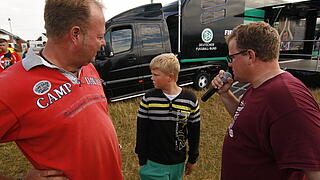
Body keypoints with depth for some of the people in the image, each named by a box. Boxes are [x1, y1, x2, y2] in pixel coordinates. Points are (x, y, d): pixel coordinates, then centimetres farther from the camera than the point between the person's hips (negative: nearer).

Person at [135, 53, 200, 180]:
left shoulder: (190, 99, -9)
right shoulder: (148, 98, -10)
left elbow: (194, 131, 1)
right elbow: (141, 130, -4)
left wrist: (192, 159, 7)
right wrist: (142, 160, -1)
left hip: (178, 162, 1)